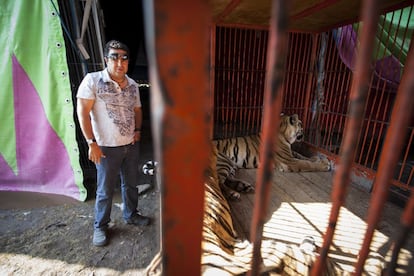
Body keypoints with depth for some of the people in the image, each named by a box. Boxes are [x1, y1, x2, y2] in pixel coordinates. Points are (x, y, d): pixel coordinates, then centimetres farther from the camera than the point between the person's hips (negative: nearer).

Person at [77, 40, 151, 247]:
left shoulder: (133, 85, 5)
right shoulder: (93, 80, -10)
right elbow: (82, 111, -12)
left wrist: (138, 130, 1)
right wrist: (92, 143, -16)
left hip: (131, 145, 5)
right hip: (107, 147, -5)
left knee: (131, 184, 19)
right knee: (105, 190, 9)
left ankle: (131, 215, 41)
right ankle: (100, 226, 32)